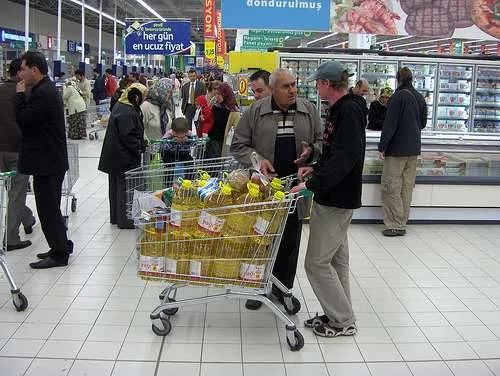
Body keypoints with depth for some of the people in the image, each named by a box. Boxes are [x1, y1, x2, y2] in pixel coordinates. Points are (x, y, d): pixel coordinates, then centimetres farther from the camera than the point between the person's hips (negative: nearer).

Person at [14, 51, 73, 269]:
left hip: (46, 162, -11)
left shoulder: (43, 93, -19)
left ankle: (59, 253, 6)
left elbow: (23, 121, -18)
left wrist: (20, 95, -11)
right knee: (50, 207, 18)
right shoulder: (48, 89, 14)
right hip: (51, 159, 11)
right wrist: (23, 95, 8)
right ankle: (61, 246, 28)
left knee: (48, 208, -3)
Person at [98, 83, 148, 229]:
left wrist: (141, 143, 13)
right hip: (124, 157, -11)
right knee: (125, 187, -1)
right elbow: (127, 136, -26)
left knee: (116, 186, 17)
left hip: (114, 156, 11)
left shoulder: (120, 106, 11)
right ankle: (124, 220, 8)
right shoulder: (127, 113, -22)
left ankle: (115, 217, 29)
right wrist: (140, 146, -15)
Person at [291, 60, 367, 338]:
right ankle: (339, 315, 27)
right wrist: (317, 169, 10)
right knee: (337, 258, 16)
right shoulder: (340, 109, 12)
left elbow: (345, 157, -28)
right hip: (336, 197, 10)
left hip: (336, 200, -10)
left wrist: (312, 184, -30)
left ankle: (343, 321, 7)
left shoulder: (349, 111, -18)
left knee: (317, 262, -4)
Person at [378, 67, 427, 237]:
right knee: (407, 187, 10)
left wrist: (382, 147, -12)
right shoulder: (420, 98, 9)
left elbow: (390, 124, -15)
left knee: (391, 187, -2)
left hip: (397, 149, -7)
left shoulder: (398, 96, -12)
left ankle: (395, 225, -2)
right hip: (414, 149, 7)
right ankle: (402, 223, 16)